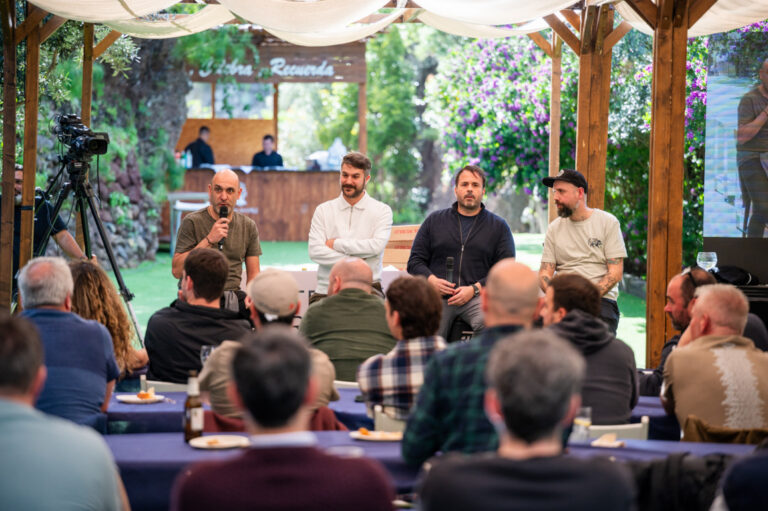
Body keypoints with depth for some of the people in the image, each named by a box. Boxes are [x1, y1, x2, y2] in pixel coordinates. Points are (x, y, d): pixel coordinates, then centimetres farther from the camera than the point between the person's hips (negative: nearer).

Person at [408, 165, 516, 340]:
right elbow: (415, 261, 18)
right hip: (438, 297, 1)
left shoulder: (499, 226, 14)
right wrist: (431, 280, -4)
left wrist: (474, 289, -9)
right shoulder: (434, 221, 19)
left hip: (477, 297, -1)